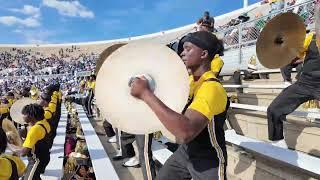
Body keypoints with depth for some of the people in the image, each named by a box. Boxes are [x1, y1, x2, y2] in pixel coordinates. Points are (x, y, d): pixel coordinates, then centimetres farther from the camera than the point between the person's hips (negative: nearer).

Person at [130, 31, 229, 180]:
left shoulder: (212, 88, -28)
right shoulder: (189, 80, 0)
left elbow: (186, 133, -43)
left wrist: (145, 93, -38)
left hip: (208, 162, -7)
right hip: (185, 152, 7)